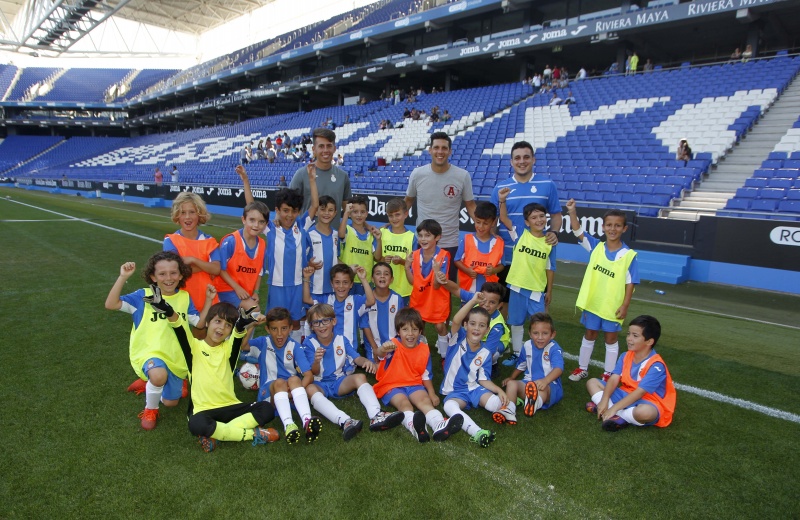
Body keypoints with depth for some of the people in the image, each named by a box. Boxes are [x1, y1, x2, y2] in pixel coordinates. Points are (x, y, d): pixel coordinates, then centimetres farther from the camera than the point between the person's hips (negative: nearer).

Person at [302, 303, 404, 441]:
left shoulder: (341, 340, 5)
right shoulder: (309, 343, -4)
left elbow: (357, 358, -2)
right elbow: (313, 373, -7)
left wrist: (366, 361, -27)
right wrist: (316, 361, -32)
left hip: (339, 382, 3)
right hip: (319, 384, -3)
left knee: (360, 377, -23)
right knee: (310, 388, -36)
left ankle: (376, 416, -45)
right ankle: (344, 421, -59)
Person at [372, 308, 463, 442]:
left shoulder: (424, 349, 2)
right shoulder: (394, 345, -12)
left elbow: (426, 375, 10)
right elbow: (379, 353, -36)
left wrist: (432, 394, -3)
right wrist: (383, 349, -62)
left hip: (414, 385, 3)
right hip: (392, 385, -3)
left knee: (425, 400, -27)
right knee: (404, 403, -33)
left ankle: (439, 425, -53)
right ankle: (413, 426, -64)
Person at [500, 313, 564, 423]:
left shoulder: (554, 348, -14)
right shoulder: (527, 346, 5)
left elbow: (558, 368, -32)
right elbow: (521, 365, 25)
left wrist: (545, 380, -50)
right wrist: (511, 377, 24)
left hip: (550, 386, -6)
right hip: (529, 383, 7)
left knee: (541, 388, -40)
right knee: (511, 383, -16)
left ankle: (535, 404, -77)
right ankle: (509, 411, -39)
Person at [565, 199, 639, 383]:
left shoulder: (629, 255, -12)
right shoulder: (596, 246, -5)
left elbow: (630, 283, -10)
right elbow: (578, 232, -11)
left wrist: (625, 305, -13)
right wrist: (573, 213, -26)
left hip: (613, 306, -2)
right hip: (592, 302, 3)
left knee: (611, 339, 13)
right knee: (589, 335, 17)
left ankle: (608, 373, 27)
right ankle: (582, 368, 31)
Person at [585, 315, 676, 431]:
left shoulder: (656, 365, -22)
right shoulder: (626, 356, -1)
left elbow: (639, 392, -28)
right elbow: (614, 379, -8)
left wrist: (614, 408, -31)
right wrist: (604, 401, -23)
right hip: (627, 395, 8)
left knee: (644, 411, -44)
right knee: (592, 382, 0)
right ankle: (620, 416, -19)